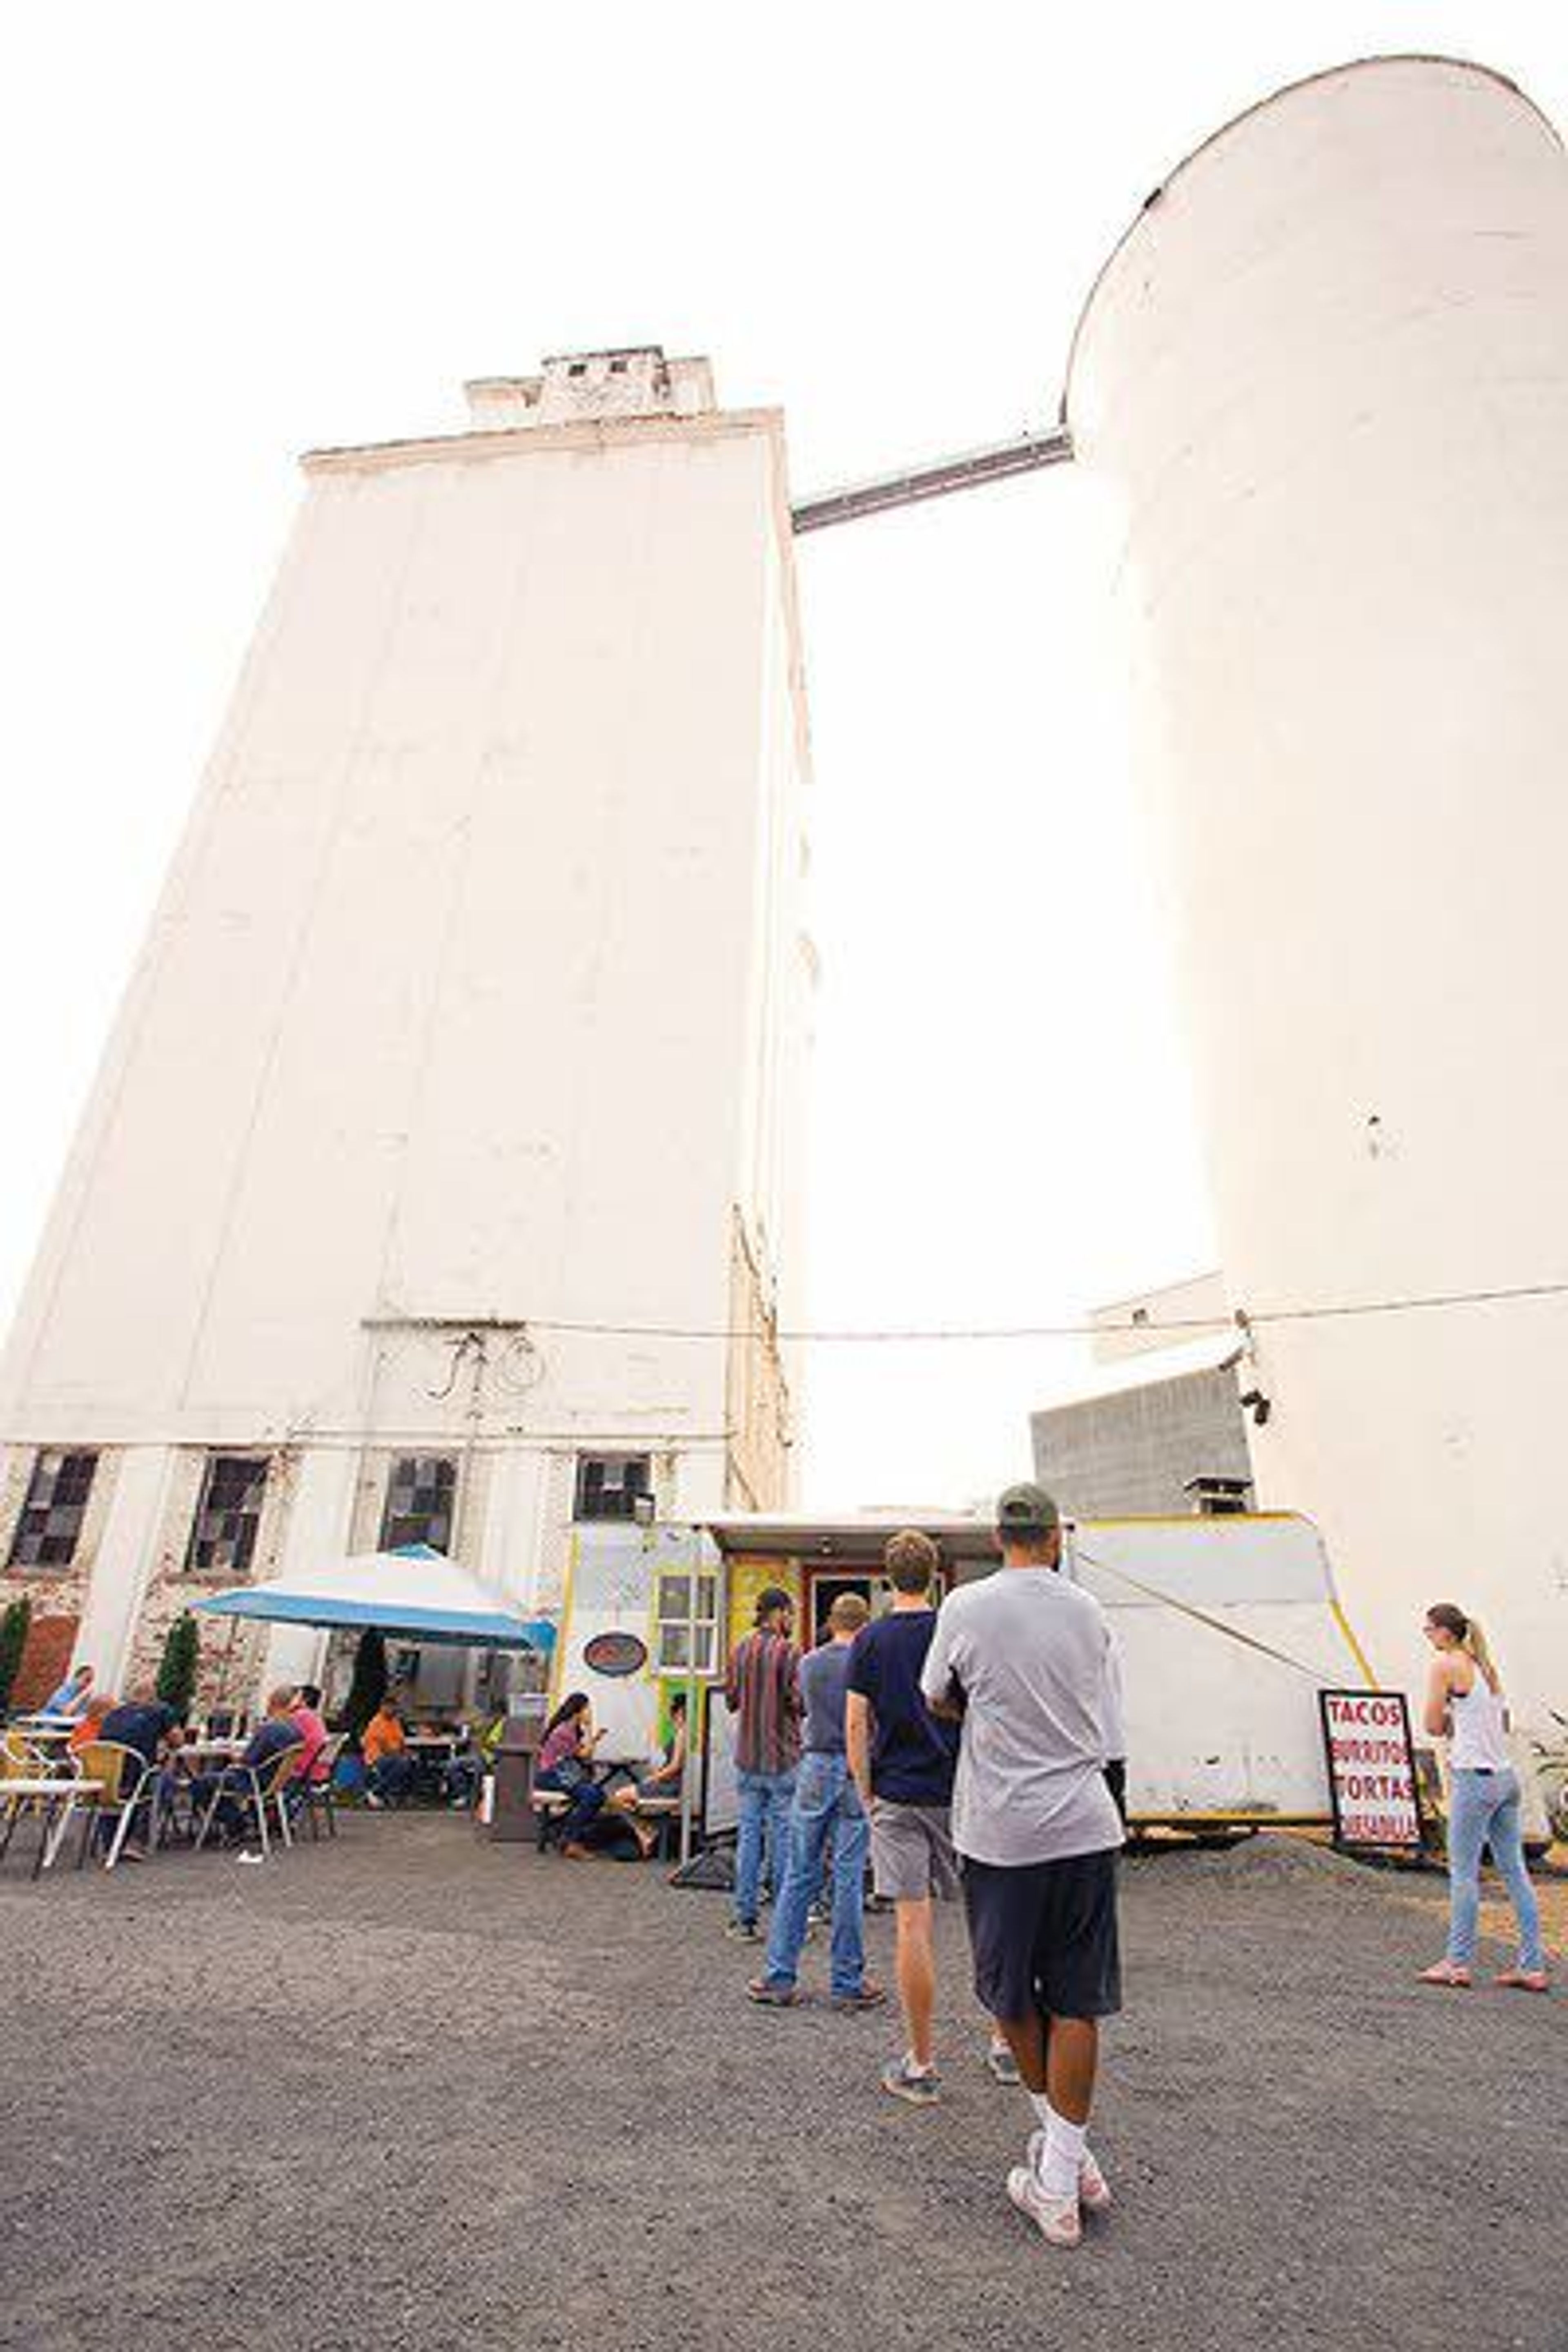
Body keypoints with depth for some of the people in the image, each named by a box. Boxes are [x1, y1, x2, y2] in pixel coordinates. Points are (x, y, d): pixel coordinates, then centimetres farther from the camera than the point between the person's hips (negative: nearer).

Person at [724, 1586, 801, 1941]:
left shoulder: (740, 1650, 4)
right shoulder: (789, 1652, -14)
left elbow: (731, 1700, 11)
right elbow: (801, 1701, -18)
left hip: (747, 1759, 5)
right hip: (783, 1759, -5)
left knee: (749, 1835, 10)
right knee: (784, 1838, 4)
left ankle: (745, 1918, 14)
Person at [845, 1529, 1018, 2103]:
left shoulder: (870, 1641, -5)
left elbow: (856, 1726, -5)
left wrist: (866, 1795, 5)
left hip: (897, 1797, -1)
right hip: (960, 1793, 1)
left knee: (912, 1926, 5)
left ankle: (921, 2066, 13)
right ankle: (1005, 2046, 28)